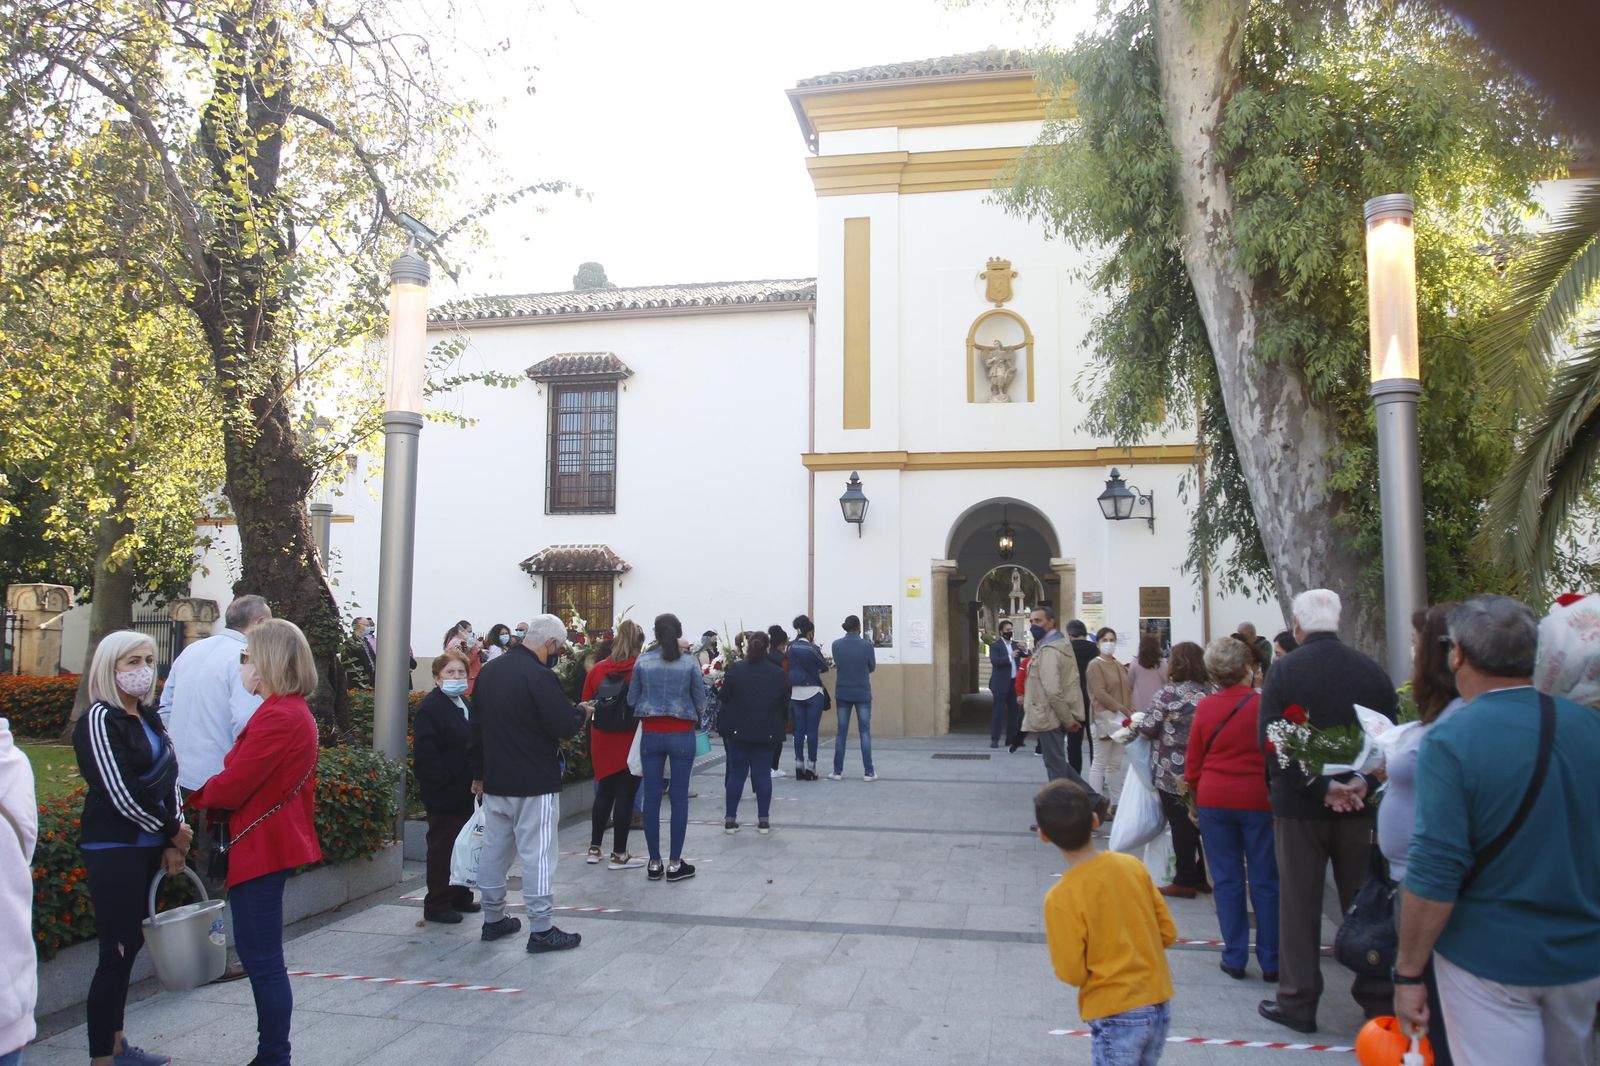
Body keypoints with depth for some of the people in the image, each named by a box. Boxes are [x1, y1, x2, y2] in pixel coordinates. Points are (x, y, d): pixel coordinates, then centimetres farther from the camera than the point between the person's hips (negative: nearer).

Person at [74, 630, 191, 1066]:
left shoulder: (150, 719, 13)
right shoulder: (98, 719, -10)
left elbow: (169, 779, 13)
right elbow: (121, 792, -16)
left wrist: (173, 840, 2)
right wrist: (172, 831, -7)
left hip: (148, 848, 7)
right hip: (114, 850, -7)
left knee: (129, 946, 14)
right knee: (116, 953, -5)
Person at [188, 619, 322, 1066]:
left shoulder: (276, 717, -21)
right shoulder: (298, 712, 12)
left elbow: (230, 787, -19)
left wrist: (197, 795, 0)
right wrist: (217, 791, 4)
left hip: (261, 848, -11)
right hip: (278, 840, 11)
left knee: (263, 961, 0)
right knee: (260, 956, 18)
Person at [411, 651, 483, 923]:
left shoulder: (466, 705, 14)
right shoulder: (431, 707, -13)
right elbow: (425, 755, -19)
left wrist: (477, 780, 12)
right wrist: (443, 784, -22)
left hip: (466, 792, 8)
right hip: (444, 795, -8)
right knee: (443, 848, 0)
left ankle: (461, 897, 27)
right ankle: (437, 905, 10)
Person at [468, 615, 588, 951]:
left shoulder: (489, 671, 8)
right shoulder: (539, 676, -19)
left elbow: (476, 725, 15)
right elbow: (565, 727, -20)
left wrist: (479, 772, 22)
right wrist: (580, 713, 1)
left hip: (495, 781, 8)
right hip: (535, 784, -8)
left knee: (495, 849, 16)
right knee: (537, 853, -2)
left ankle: (493, 918, 27)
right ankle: (541, 929, 1)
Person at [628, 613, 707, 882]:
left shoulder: (642, 662, -2)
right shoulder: (689, 663, -5)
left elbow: (632, 699, 4)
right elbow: (700, 702, 0)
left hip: (651, 734, 2)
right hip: (681, 734, -1)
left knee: (652, 797, 8)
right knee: (679, 798, 5)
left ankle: (654, 863, 14)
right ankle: (674, 864, 7)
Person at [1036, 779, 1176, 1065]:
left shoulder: (1061, 899, -18)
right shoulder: (1132, 865, -5)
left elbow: (1072, 974, -13)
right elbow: (1169, 934, 3)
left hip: (1116, 1014, -5)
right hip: (1160, 1004, 6)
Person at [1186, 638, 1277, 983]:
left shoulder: (1205, 707, -3)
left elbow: (1192, 763, 4)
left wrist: (1195, 799, 16)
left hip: (1213, 799, 2)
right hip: (1257, 799, -2)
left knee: (1227, 880, 9)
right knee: (1265, 880, 8)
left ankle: (1235, 958, 14)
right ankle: (1270, 962, 13)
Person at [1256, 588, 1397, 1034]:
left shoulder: (1284, 672, -12)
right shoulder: (1372, 670, -1)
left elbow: (1270, 741, -18)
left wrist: (1321, 785, -16)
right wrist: (1363, 785, -8)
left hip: (1300, 805, -3)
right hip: (1360, 806, 3)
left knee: (1299, 903, 7)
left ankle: (1298, 1002, 15)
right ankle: (1378, 999, 23)